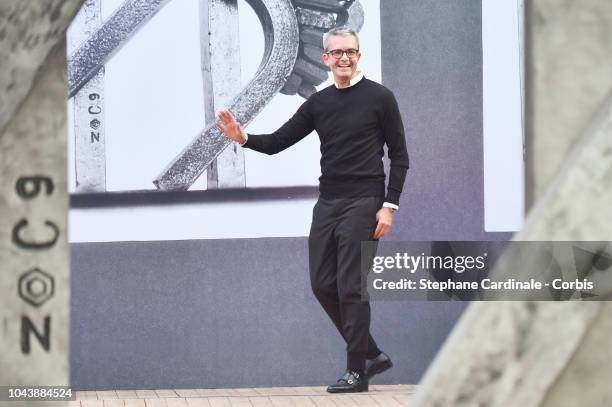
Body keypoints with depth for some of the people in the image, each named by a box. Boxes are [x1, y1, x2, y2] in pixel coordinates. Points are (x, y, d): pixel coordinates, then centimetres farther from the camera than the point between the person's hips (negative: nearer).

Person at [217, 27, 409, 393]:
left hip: (363, 204, -6)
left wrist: (389, 206, -11)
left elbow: (399, 156, -3)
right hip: (328, 203, 6)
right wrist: (244, 138, -10)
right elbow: (278, 142, 9)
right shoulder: (318, 103, 11)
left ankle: (357, 371, 2)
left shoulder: (379, 98, -3)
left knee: (351, 288, -8)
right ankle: (371, 355, 18)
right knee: (323, 285, 4)